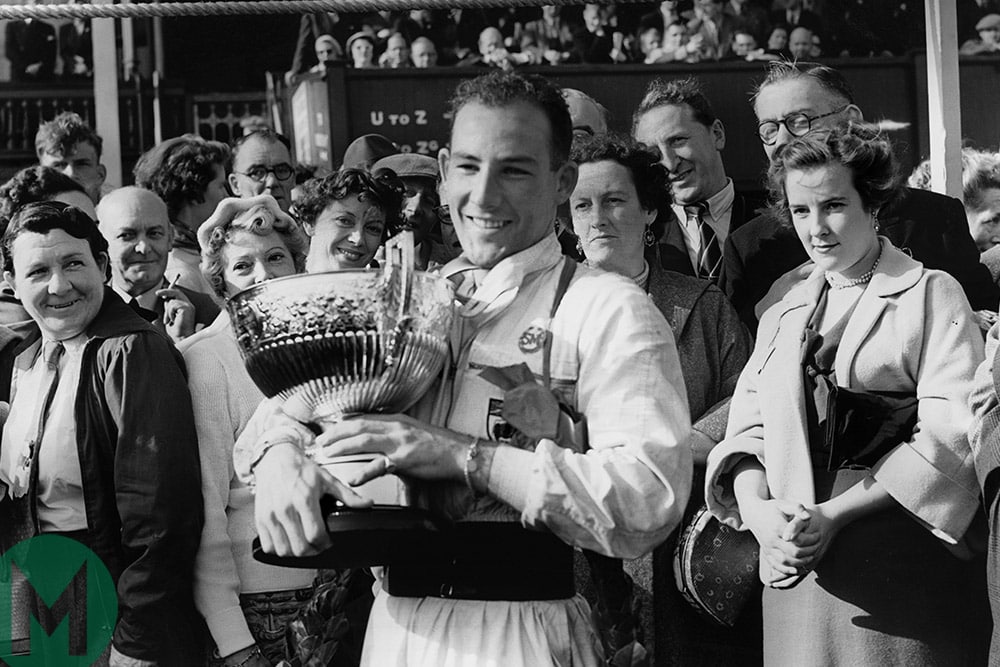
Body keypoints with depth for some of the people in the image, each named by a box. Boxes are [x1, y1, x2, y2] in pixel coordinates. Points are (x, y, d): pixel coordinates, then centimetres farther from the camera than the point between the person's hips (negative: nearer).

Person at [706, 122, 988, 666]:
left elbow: (952, 438, -9)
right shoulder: (782, 317, 18)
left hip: (901, 569, -4)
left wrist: (835, 515, -16)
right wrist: (756, 507, -11)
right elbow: (746, 430, 11)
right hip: (796, 569, 4)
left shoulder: (931, 296, 1)